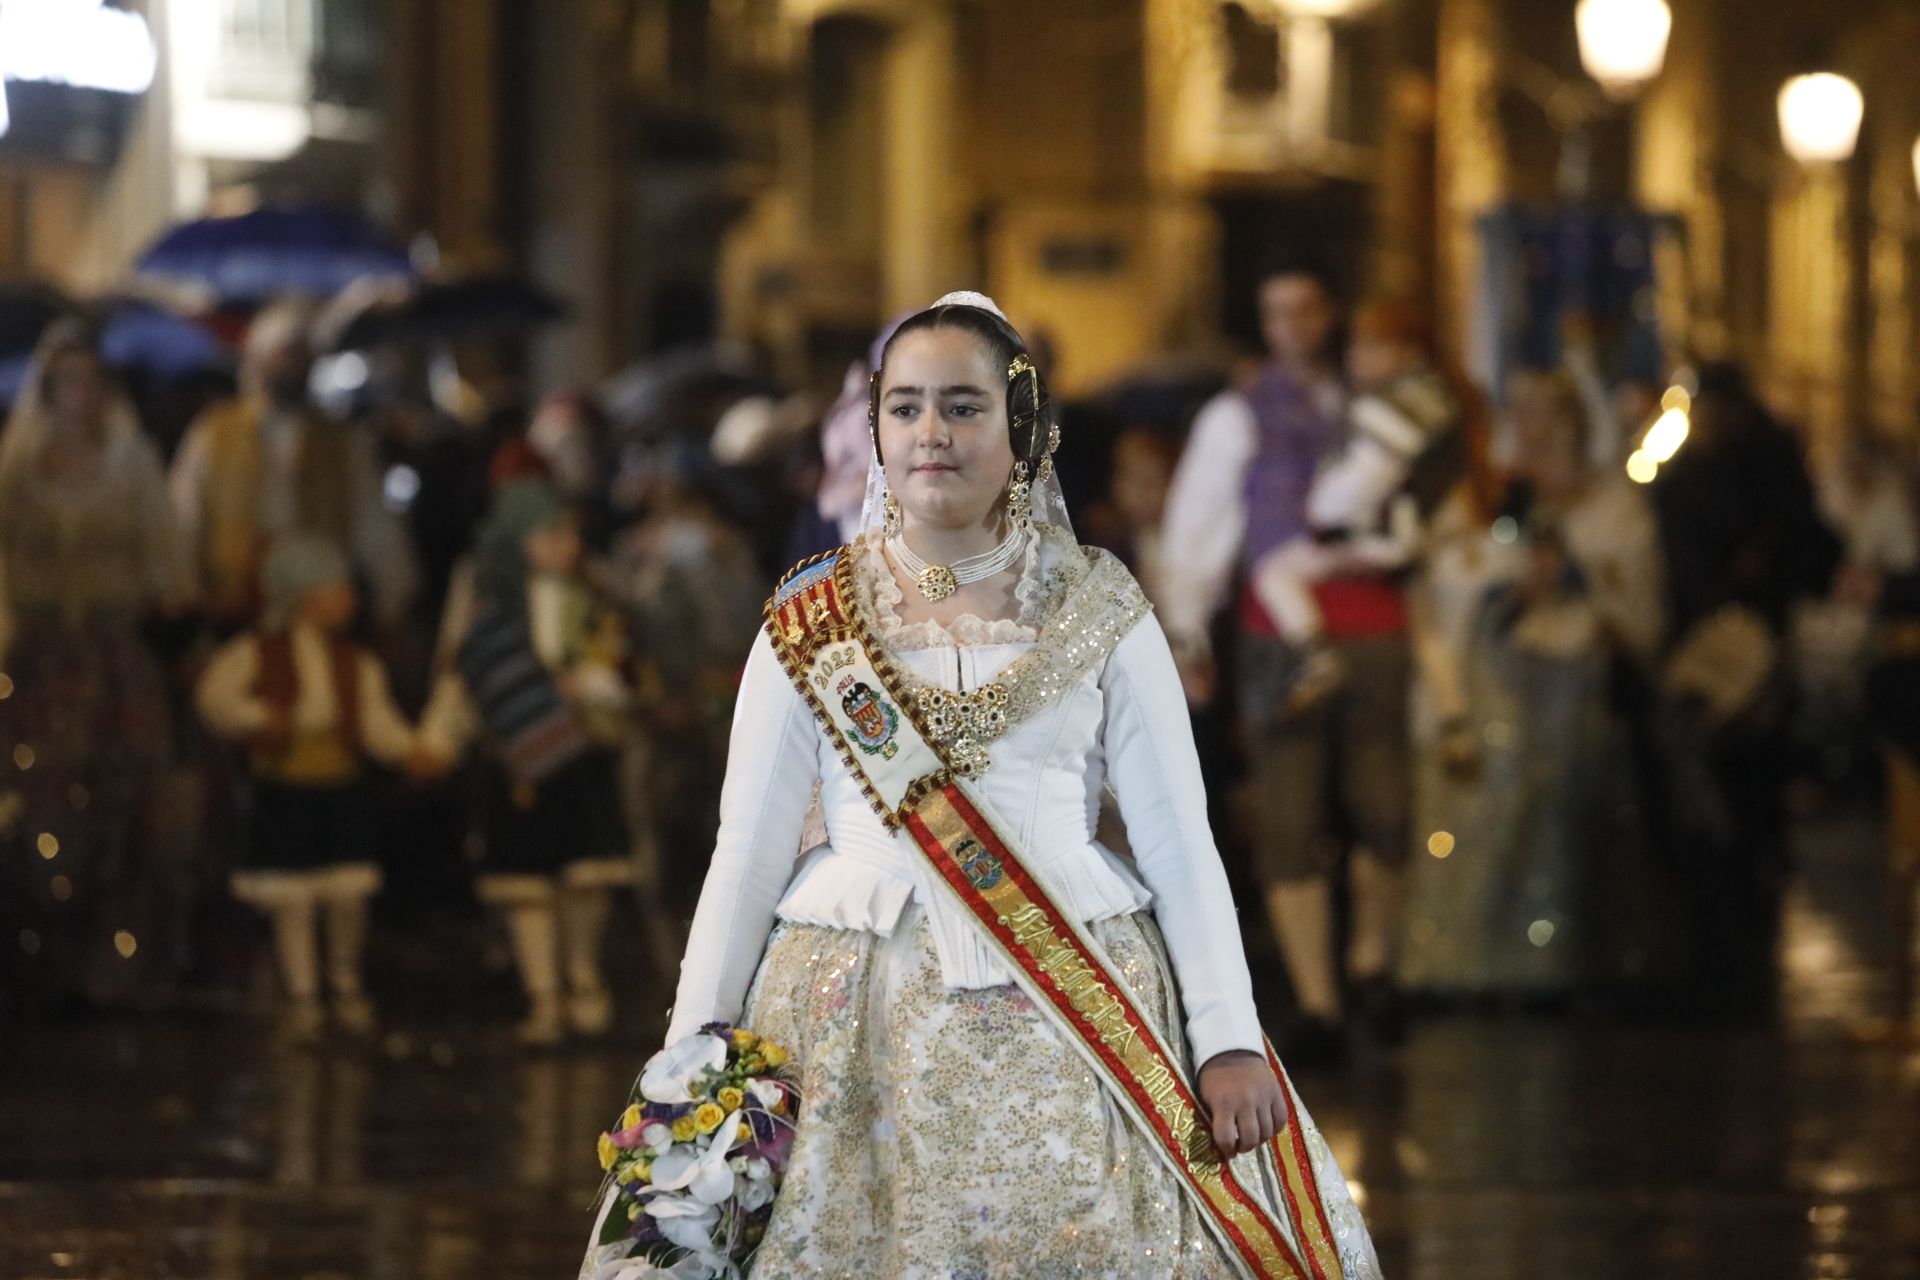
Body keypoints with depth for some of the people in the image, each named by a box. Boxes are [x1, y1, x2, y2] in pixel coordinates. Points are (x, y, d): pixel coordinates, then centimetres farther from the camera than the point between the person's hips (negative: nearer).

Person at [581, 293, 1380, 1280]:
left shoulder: (1099, 615, 5)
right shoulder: (810, 622, 6)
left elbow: (1179, 843, 2)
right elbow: (748, 849, 5)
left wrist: (1228, 1040, -6)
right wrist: (692, 1051, -2)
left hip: (1074, 1005, 0)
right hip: (861, 1019, 0)